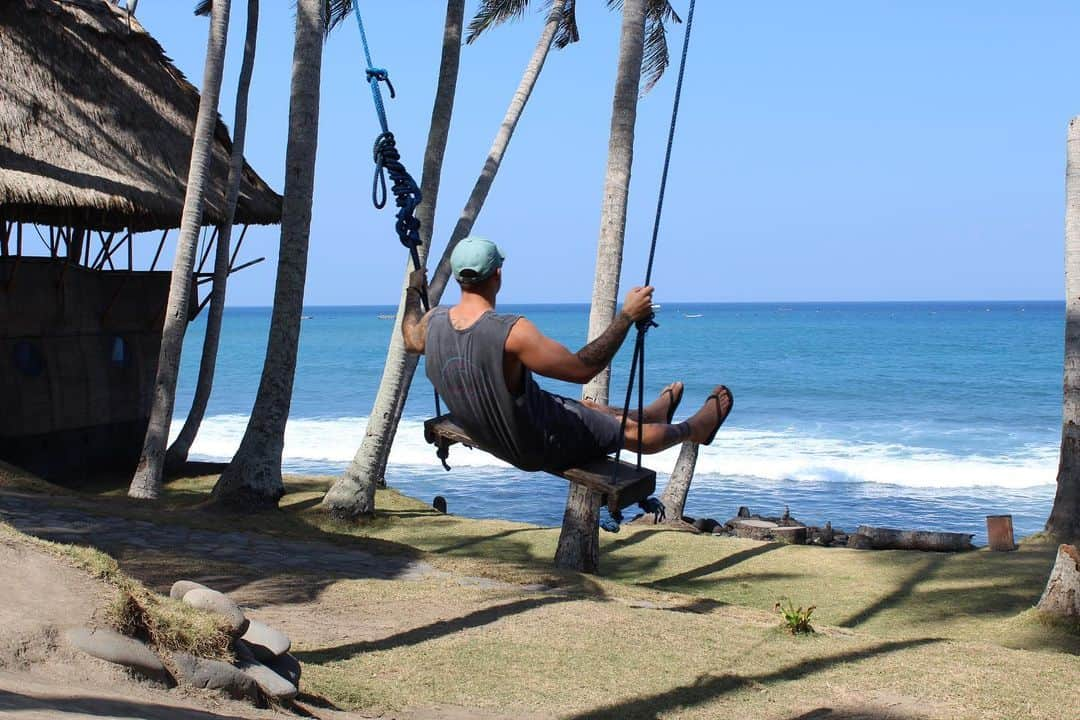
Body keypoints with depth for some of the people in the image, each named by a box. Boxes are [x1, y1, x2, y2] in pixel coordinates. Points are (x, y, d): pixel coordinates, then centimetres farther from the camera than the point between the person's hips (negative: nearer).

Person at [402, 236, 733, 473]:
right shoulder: (511, 332, -36)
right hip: (541, 449, -7)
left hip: (488, 438, 7)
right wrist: (627, 316, -26)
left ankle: (651, 413, 60)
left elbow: (410, 339, 13)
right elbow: (583, 369, -31)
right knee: (631, 432, 19)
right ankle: (695, 428, 47)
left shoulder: (434, 322, -13)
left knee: (586, 407, 33)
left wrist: (414, 292, 30)